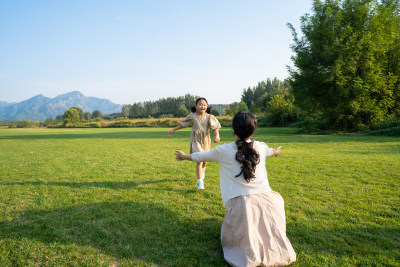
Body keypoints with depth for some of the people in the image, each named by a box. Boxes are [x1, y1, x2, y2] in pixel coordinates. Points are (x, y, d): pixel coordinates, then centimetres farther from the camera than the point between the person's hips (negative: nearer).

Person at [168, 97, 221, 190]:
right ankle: (200, 182, -9)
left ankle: (202, 170, 55)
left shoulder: (209, 117, -6)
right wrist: (173, 130, 10)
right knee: (199, 160, -14)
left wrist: (217, 135, -27)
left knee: (204, 159, 20)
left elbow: (215, 127, -8)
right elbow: (183, 124, 6)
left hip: (205, 140, 3)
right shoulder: (192, 116, -7)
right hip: (196, 140, -2)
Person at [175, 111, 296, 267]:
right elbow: (271, 151, 34)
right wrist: (277, 151, 59)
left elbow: (200, 156, 15)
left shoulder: (223, 151, -1)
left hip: (240, 204, -2)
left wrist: (183, 156, 35)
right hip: (265, 200, 2)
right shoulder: (261, 147, 9)